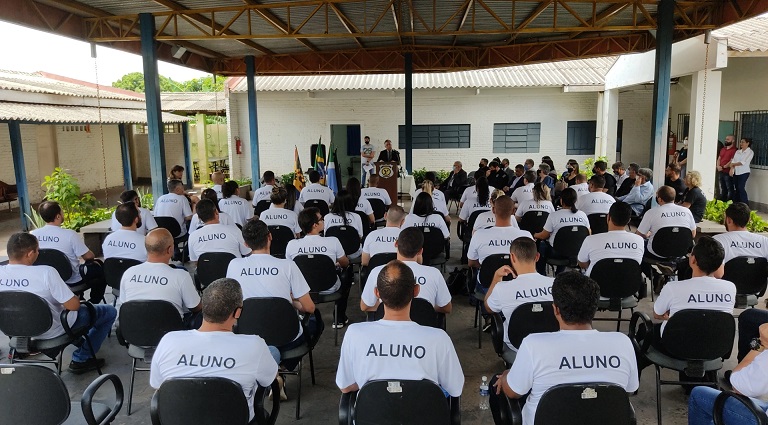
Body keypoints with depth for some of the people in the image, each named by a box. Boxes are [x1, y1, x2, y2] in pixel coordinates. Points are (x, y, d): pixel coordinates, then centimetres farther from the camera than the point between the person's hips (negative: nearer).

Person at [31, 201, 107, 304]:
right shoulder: (70, 234, -26)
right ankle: (92, 303, 21)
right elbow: (89, 256, -18)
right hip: (71, 281, -5)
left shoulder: (33, 234, -13)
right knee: (101, 271, 19)